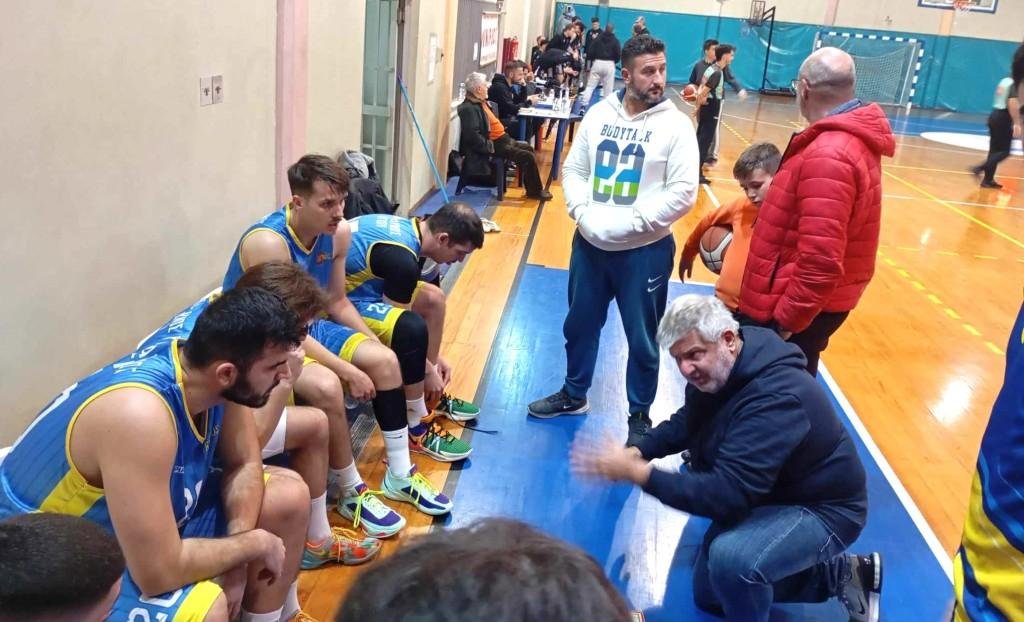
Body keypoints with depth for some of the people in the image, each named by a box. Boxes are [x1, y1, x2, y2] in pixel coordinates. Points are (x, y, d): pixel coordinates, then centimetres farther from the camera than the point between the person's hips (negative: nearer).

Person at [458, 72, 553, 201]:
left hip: (501, 139, 11)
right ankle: (535, 191, 4)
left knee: (528, 149, 20)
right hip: (495, 144, -11)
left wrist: (505, 135, 11)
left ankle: (532, 189, 24)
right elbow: (473, 136, -30)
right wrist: (491, 147, -24)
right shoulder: (469, 108, -21)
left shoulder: (481, 102, 10)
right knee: (527, 156, -12)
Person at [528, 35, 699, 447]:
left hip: (645, 250, -4)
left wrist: (630, 222, -19)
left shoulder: (676, 124, -8)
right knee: (580, 324, 18)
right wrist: (583, 213, -10)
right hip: (590, 243, 4)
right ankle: (573, 394, 39)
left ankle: (640, 415, 27)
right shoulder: (599, 114, 3)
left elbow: (683, 192, -14)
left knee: (642, 339, 9)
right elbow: (573, 169, 7)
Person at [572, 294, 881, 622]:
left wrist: (636, 473, -39)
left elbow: (727, 493, -40)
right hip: (765, 497, 9)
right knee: (709, 595, 19)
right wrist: (637, 452, -10)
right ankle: (839, 573, 21)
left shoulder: (775, 399, -36)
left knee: (731, 558, -37)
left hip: (821, 509, -9)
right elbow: (685, 423, 9)